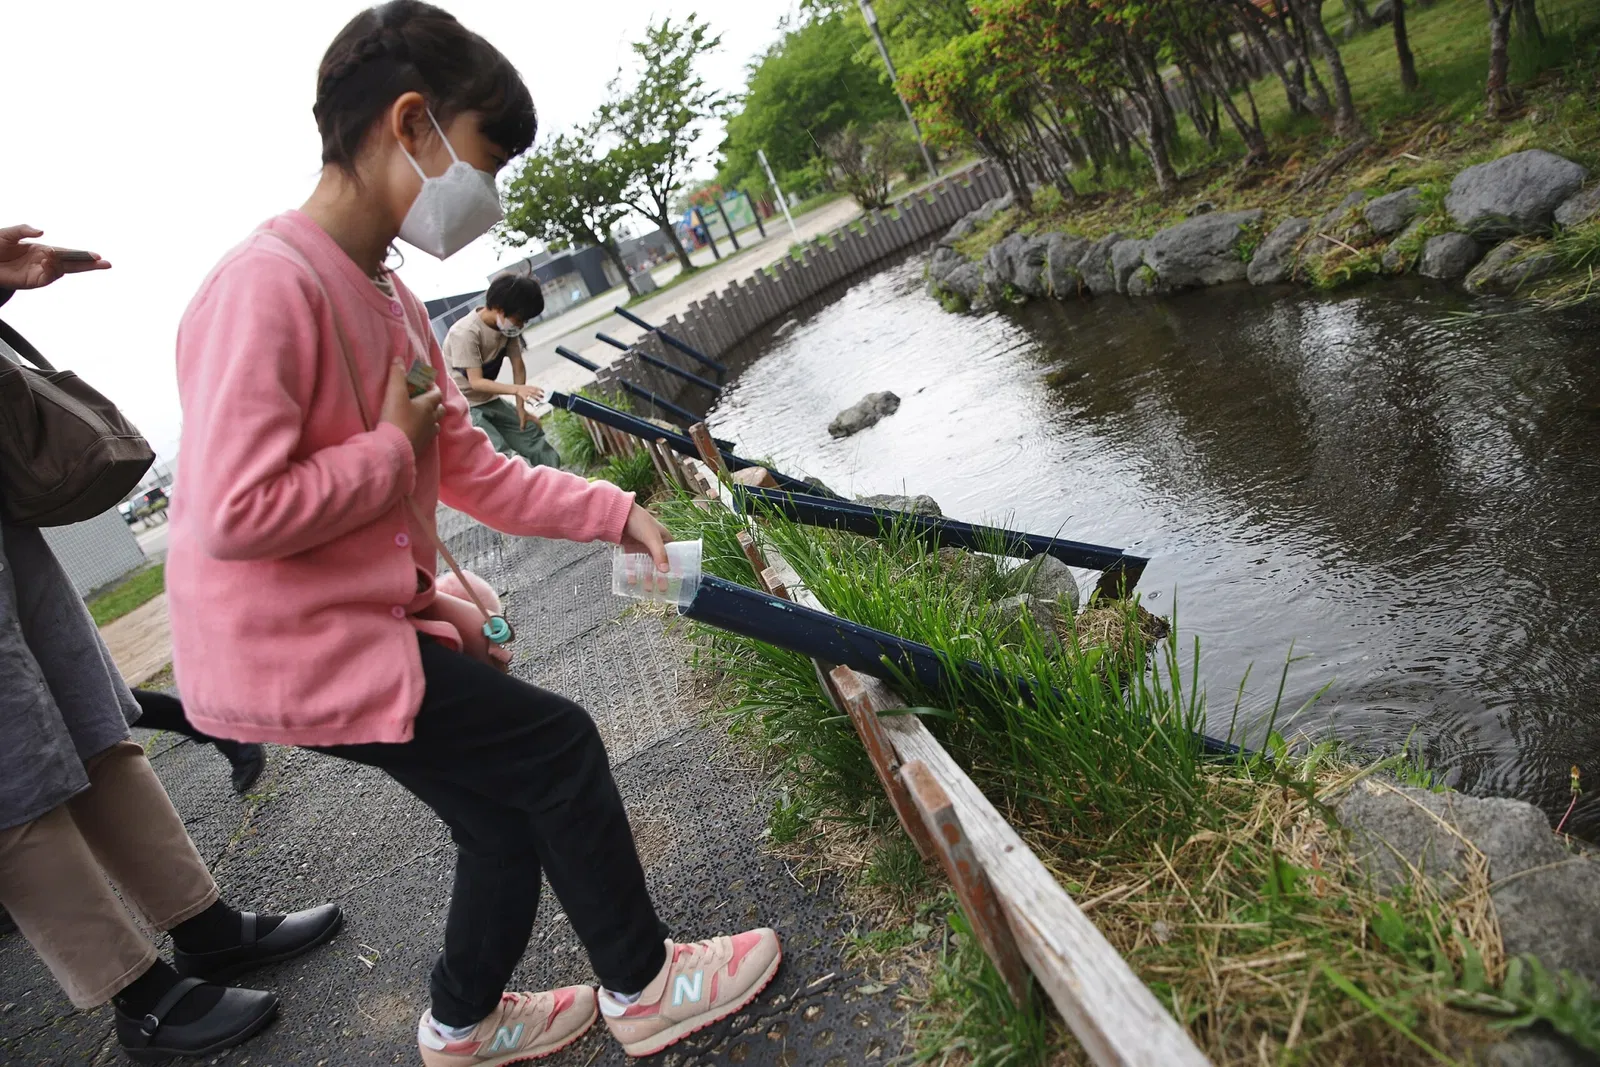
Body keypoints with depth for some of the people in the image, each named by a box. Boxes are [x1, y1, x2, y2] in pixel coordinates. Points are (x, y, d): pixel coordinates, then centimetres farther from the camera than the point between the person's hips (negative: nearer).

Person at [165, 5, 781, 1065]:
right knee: (558, 745, -6)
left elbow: (473, 468, 11)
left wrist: (614, 512, 3)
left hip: (373, 619, 9)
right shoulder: (266, 286, -23)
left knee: (510, 807, 14)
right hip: (292, 651, -9)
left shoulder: (389, 299, 9)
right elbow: (233, 515, -29)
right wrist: (393, 448, -17)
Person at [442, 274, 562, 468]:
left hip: (489, 401, 8)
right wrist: (517, 389, -38)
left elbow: (518, 367, 1)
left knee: (532, 434, 6)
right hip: (462, 407, -7)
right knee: (503, 457, -22)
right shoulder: (465, 333, -27)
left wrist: (520, 408, -2)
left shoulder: (507, 324, -6)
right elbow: (476, 382, -27)